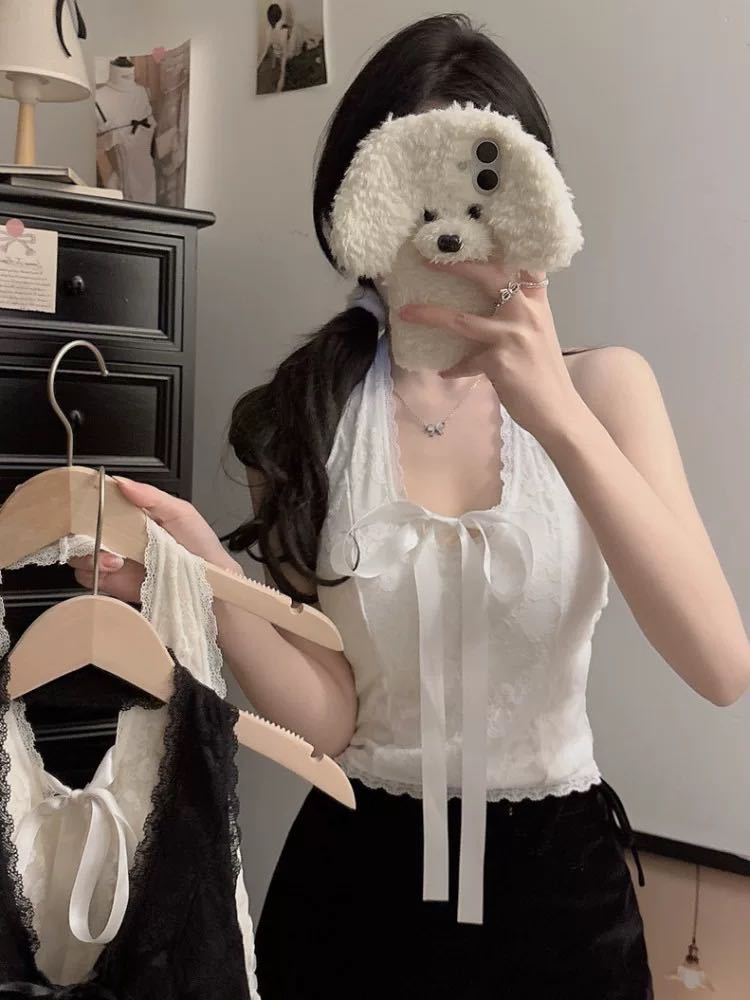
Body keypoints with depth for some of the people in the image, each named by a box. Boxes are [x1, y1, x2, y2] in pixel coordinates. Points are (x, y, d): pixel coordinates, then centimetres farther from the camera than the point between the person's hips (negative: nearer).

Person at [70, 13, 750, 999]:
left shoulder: (604, 384, -6)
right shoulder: (302, 411, -6)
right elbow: (324, 717, -10)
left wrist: (556, 412, -29)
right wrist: (207, 577, -28)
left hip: (555, 875, 1)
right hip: (357, 876, 0)